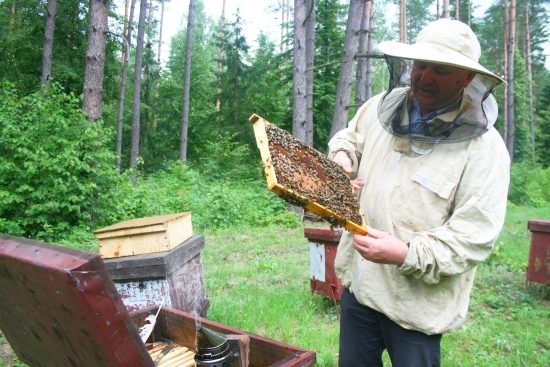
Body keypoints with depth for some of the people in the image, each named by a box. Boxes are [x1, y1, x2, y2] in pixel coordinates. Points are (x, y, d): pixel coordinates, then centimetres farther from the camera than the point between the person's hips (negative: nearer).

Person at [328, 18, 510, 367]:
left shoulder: (484, 147, -17)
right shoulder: (381, 107, -2)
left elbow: (475, 236, -19)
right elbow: (350, 138, 18)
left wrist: (408, 254, -30)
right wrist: (342, 157, -4)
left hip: (416, 302, -5)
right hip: (358, 282, 6)